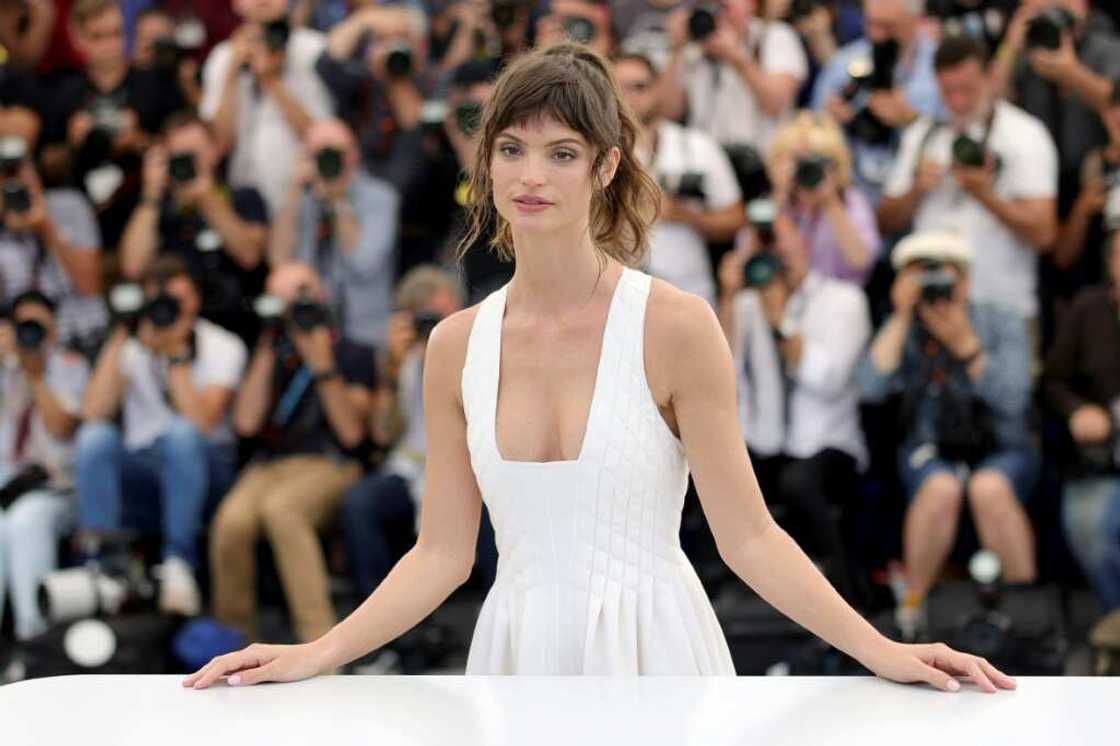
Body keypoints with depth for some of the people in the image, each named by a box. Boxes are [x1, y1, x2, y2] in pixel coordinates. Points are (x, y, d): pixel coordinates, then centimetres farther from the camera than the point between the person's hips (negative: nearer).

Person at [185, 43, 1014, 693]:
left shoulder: (675, 326, -9)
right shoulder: (456, 345, 3)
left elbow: (749, 538, -7)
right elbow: (443, 553, 5)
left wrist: (880, 650, -16)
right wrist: (319, 653, -6)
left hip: (650, 651, -3)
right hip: (518, 653, 4)